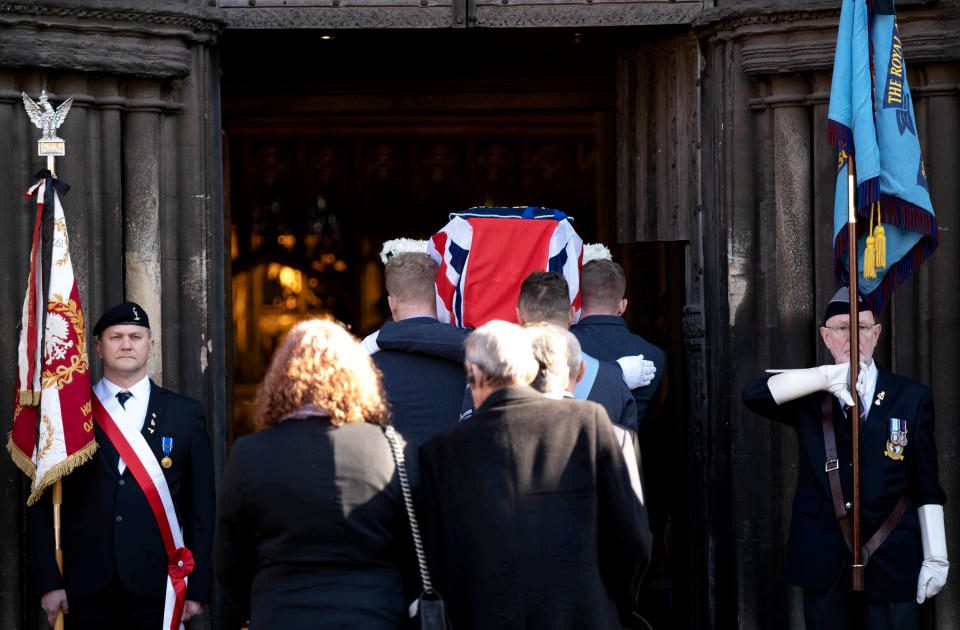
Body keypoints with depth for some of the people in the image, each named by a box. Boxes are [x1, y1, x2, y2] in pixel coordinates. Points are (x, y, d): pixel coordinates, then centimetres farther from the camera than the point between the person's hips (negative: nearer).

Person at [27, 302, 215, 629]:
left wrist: (197, 588, -1)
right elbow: (43, 504, 5)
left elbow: (201, 507, 5)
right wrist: (49, 583, -3)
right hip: (86, 594, 0)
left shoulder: (186, 414, 7)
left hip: (157, 591, 0)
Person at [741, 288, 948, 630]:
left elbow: (927, 488, 6)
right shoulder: (808, 397, 8)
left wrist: (935, 557, 0)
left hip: (891, 561, -1)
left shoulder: (911, 397, 7)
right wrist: (828, 376, -25)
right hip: (824, 561, 1)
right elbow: (754, 394, -14)